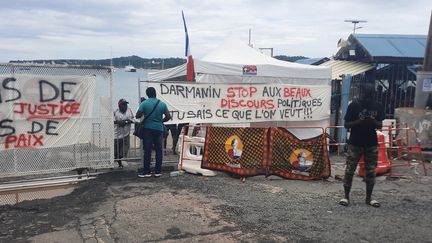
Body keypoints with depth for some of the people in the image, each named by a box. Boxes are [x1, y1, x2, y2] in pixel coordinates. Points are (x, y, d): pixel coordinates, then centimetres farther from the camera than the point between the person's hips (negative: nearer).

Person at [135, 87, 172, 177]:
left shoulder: (144, 103, -6)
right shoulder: (162, 104, 2)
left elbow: (137, 116, -7)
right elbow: (168, 117, 2)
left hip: (148, 129, -2)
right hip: (159, 129, 2)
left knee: (147, 151, 1)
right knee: (159, 150, 7)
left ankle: (146, 172, 3)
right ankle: (158, 171, 10)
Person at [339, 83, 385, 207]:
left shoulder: (377, 106, 3)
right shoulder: (354, 105, -6)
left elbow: (380, 125, 8)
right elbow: (346, 125, -4)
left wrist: (373, 122, -14)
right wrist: (359, 121, -22)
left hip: (371, 143, 3)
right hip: (355, 143, -3)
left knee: (370, 171, 6)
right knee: (349, 170, -1)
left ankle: (369, 197, 18)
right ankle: (346, 196, 9)